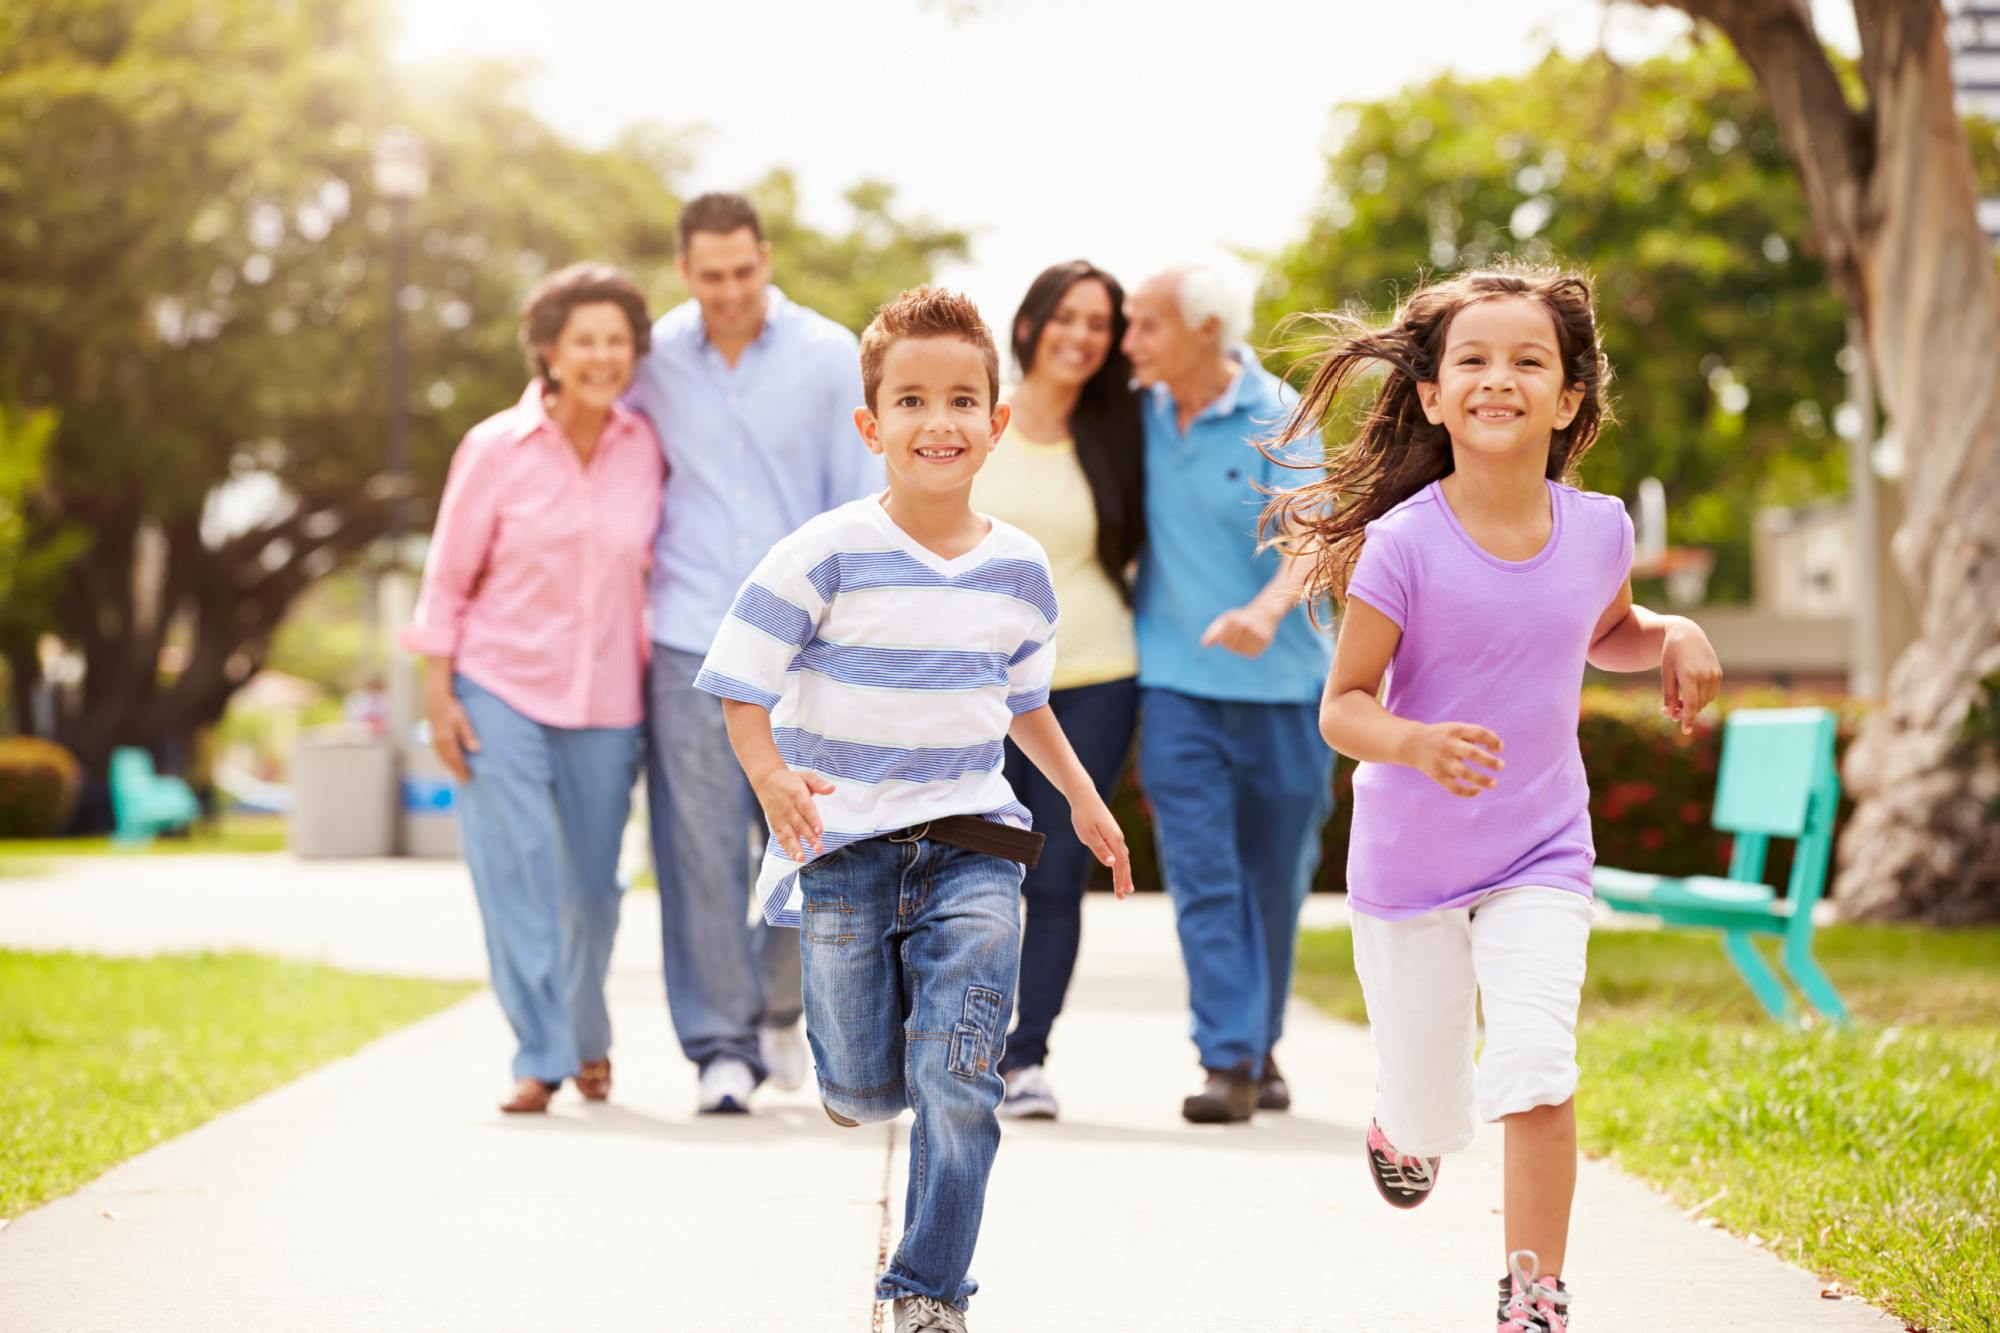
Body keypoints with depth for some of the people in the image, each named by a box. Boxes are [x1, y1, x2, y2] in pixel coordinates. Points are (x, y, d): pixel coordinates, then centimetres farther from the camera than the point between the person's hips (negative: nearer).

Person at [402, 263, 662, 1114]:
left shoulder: (645, 449, 0)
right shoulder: (496, 449, -7)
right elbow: (448, 579, -1)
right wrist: (437, 693, -6)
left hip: (606, 699, 2)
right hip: (500, 689, -2)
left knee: (593, 884, 8)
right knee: (516, 872, -11)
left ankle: (588, 1037, 32)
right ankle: (539, 1060, -7)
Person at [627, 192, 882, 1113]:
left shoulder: (829, 356, 1)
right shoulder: (651, 358, 3)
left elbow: (861, 507, 4)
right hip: (689, 645, 0)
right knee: (702, 854, -2)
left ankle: (778, 1004, 28)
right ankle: (721, 1046, 8)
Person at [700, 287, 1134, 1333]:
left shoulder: (1018, 569, 4)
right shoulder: (826, 555, -10)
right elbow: (743, 695, -9)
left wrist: (1082, 797, 19)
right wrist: (772, 778, -26)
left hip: (971, 847, 2)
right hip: (845, 851, -2)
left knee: (954, 1080, -8)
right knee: (867, 1093, 5)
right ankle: (856, 1050, 41)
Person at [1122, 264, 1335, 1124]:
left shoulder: (1275, 418, -8)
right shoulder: (1138, 415, 3)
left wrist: (1267, 609, -37)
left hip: (1279, 680, -2)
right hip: (1177, 679, 2)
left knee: (1274, 878, 9)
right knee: (1202, 875, -9)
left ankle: (1259, 1047, 27)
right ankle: (1227, 1061, -10)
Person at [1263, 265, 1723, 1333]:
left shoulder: (1597, 529, -6)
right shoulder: (1405, 544, -19)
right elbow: (1342, 707, -15)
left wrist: (1675, 637, -4)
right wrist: (1419, 744, -35)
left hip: (1540, 857, 2)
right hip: (1409, 860, -1)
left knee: (1536, 1071, -19)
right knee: (1430, 1114, 11)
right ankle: (1399, 1121, 49)